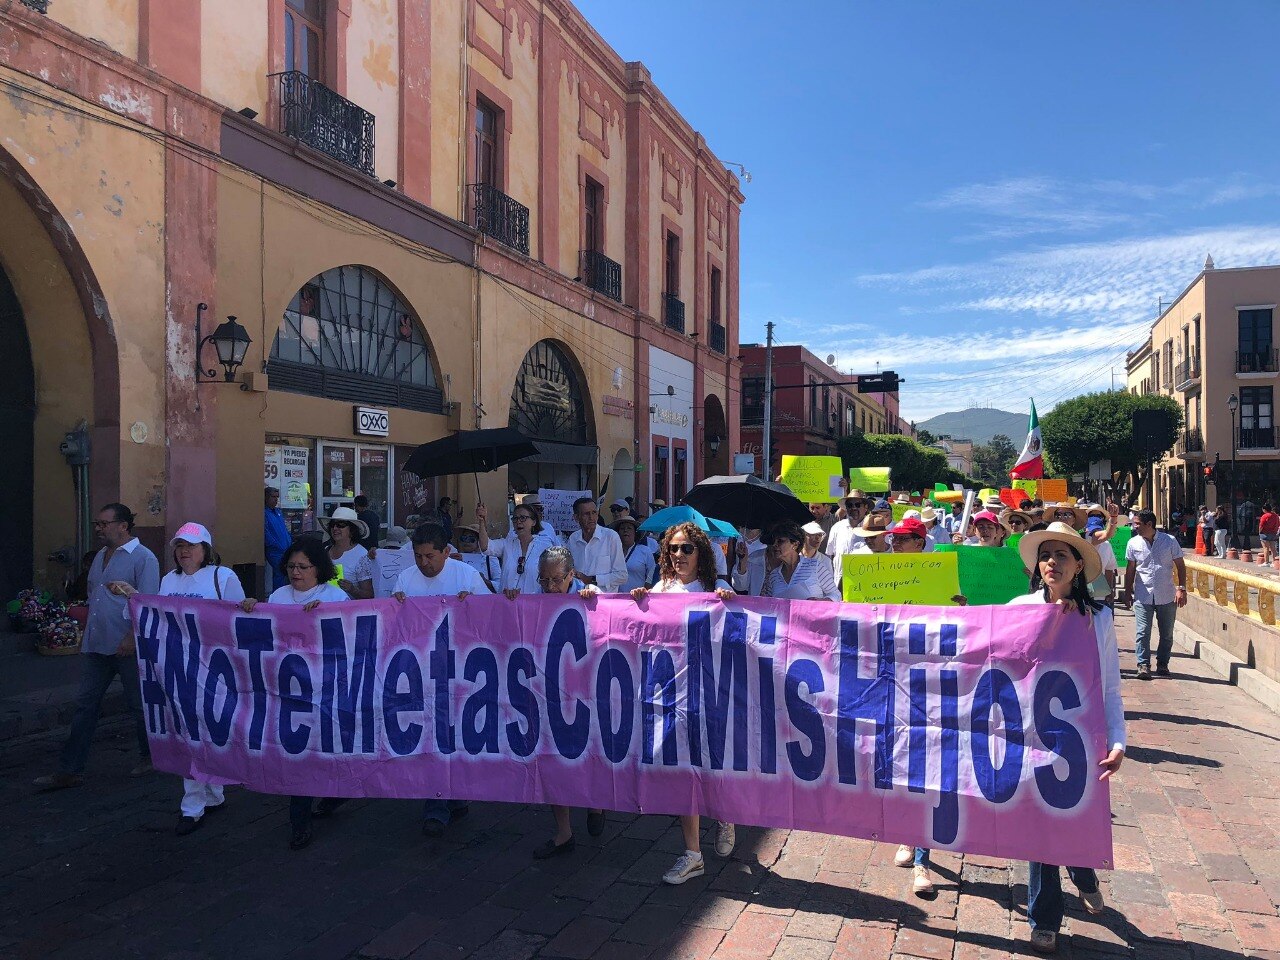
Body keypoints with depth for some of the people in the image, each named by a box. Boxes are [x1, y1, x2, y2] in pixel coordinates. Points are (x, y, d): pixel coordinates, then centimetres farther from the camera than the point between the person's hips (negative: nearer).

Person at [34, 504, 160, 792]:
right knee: (85, 705, 7)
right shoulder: (101, 557, 14)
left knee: (139, 704, 6)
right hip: (96, 646, 8)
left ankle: (149, 757, 23)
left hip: (127, 648, -8)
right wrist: (86, 635, 19)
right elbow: (93, 600, 22)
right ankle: (70, 770, 12)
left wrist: (132, 638, -23)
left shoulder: (143, 558, -11)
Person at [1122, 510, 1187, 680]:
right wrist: (1128, 592, 7)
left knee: (1167, 634, 10)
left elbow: (1180, 566, 2)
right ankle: (1143, 665, 0)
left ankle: (1162, 664, 23)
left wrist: (1181, 588, -7)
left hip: (1167, 596, 0)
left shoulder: (1169, 541, -3)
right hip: (1143, 596, 0)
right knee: (1142, 633, -5)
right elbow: (1130, 570, 8)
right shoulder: (1133, 543, 1)